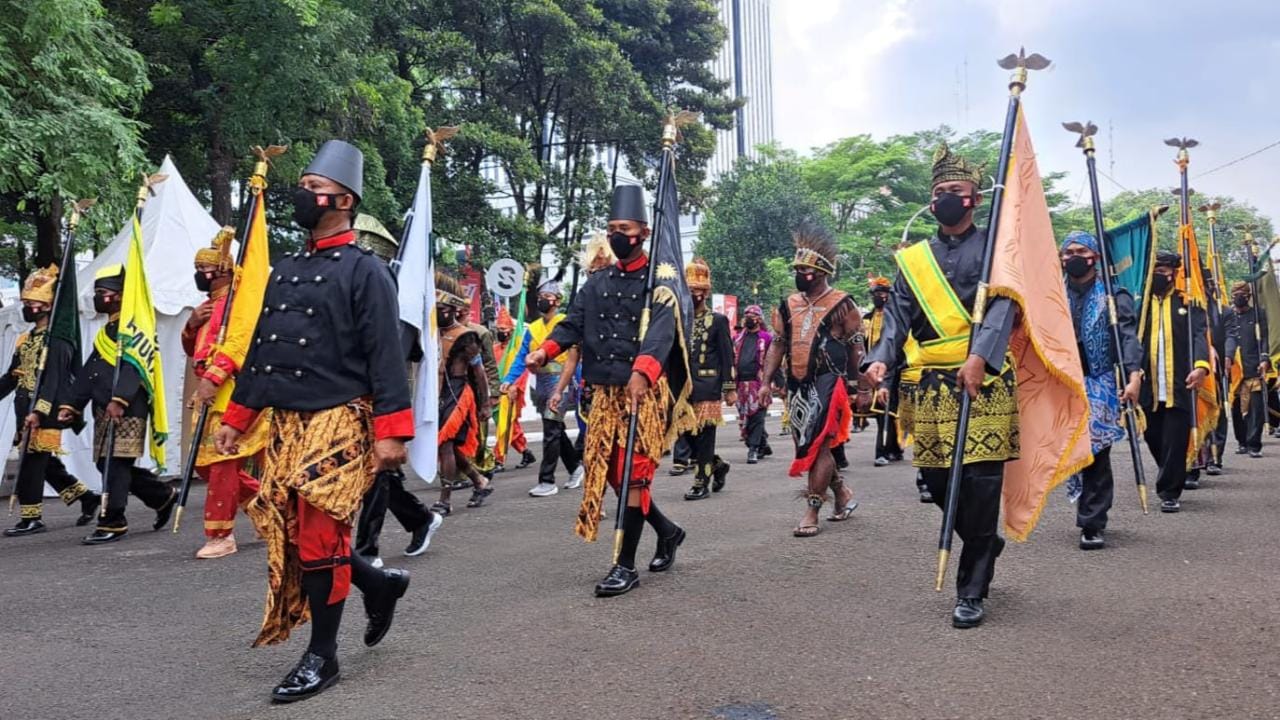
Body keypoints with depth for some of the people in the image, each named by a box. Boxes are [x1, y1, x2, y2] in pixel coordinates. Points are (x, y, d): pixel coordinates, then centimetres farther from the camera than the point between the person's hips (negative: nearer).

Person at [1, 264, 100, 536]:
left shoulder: (56, 341, -11)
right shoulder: (26, 340, 17)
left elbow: (53, 380, -20)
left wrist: (39, 411, -27)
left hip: (45, 416, -9)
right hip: (28, 413, 9)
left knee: (32, 464, -5)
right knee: (46, 464, 13)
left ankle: (31, 518, 3)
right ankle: (88, 498, 22)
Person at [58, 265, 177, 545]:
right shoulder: (106, 331, 23)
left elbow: (134, 366, -19)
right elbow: (89, 372, 21)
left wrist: (119, 399, -29)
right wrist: (71, 404, 14)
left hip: (127, 410, -10)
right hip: (103, 410, 10)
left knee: (116, 464, -9)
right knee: (107, 464, 11)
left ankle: (112, 524, -4)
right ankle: (164, 496, 23)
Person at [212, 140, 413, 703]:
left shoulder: (365, 271, -8)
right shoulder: (284, 270, 15)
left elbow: (385, 357, -14)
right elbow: (260, 348, 18)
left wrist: (391, 431, -20)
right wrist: (236, 417, 15)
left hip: (339, 424, -8)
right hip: (286, 424, 8)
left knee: (319, 535, -4)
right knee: (286, 531, 9)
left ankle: (322, 656, 11)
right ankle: (380, 584, 30)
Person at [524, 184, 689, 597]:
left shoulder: (660, 280, -5)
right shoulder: (596, 283, 15)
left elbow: (661, 330, -23)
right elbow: (573, 324, 4)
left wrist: (642, 372, -42)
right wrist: (545, 350, -17)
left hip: (644, 390, -6)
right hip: (605, 391, 7)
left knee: (633, 473, -6)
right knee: (610, 471, 11)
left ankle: (626, 566, 3)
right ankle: (668, 531, 32)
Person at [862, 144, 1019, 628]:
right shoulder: (912, 259, 16)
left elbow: (1002, 305, -9)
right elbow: (898, 316, 9)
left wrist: (980, 356, -25)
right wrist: (882, 358, -10)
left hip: (984, 382, -4)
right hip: (930, 386, 4)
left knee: (981, 483, -7)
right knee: (935, 477, 7)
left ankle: (971, 592, 4)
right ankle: (985, 544, 35)